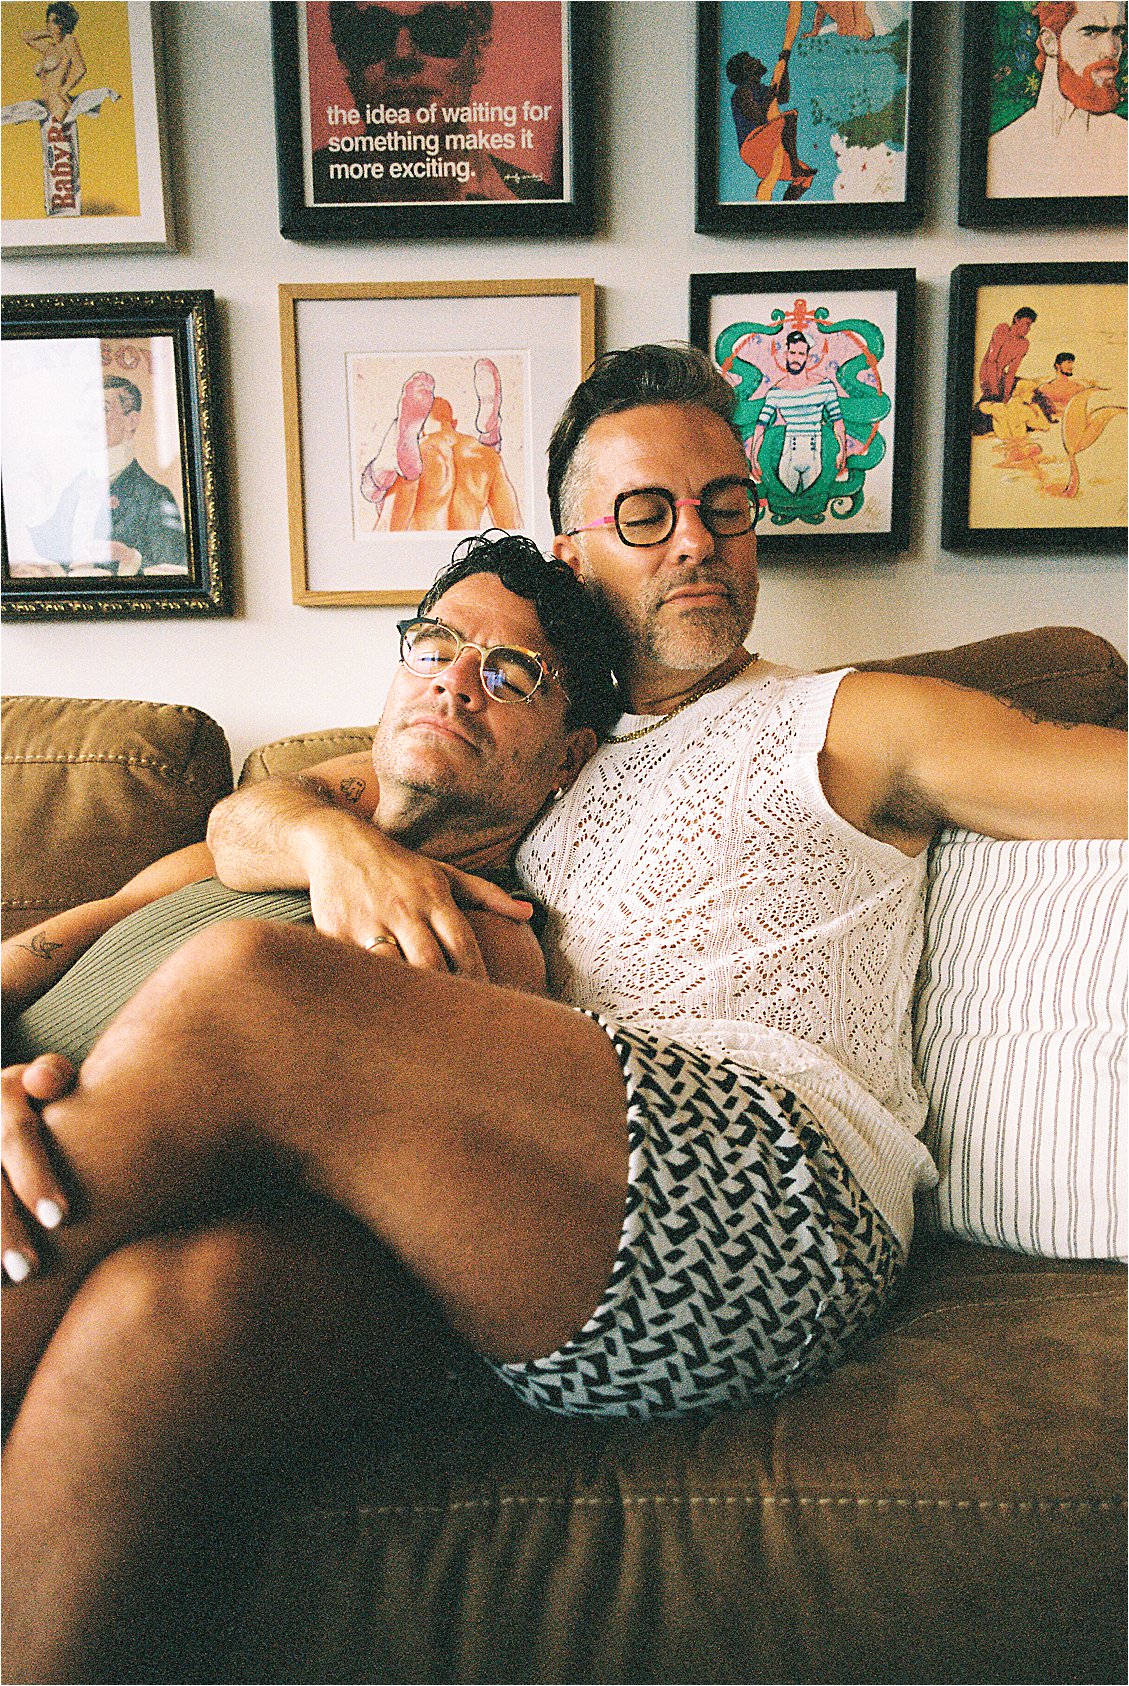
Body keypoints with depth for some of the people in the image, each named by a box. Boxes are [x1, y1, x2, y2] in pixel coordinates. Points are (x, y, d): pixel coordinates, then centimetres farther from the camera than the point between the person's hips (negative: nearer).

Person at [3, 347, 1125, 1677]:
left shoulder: (847, 723, 20)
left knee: (238, 996, -26)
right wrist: (327, 835, -1)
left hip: (773, 1200, -4)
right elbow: (238, 820, 21)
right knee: (171, 1288, -28)